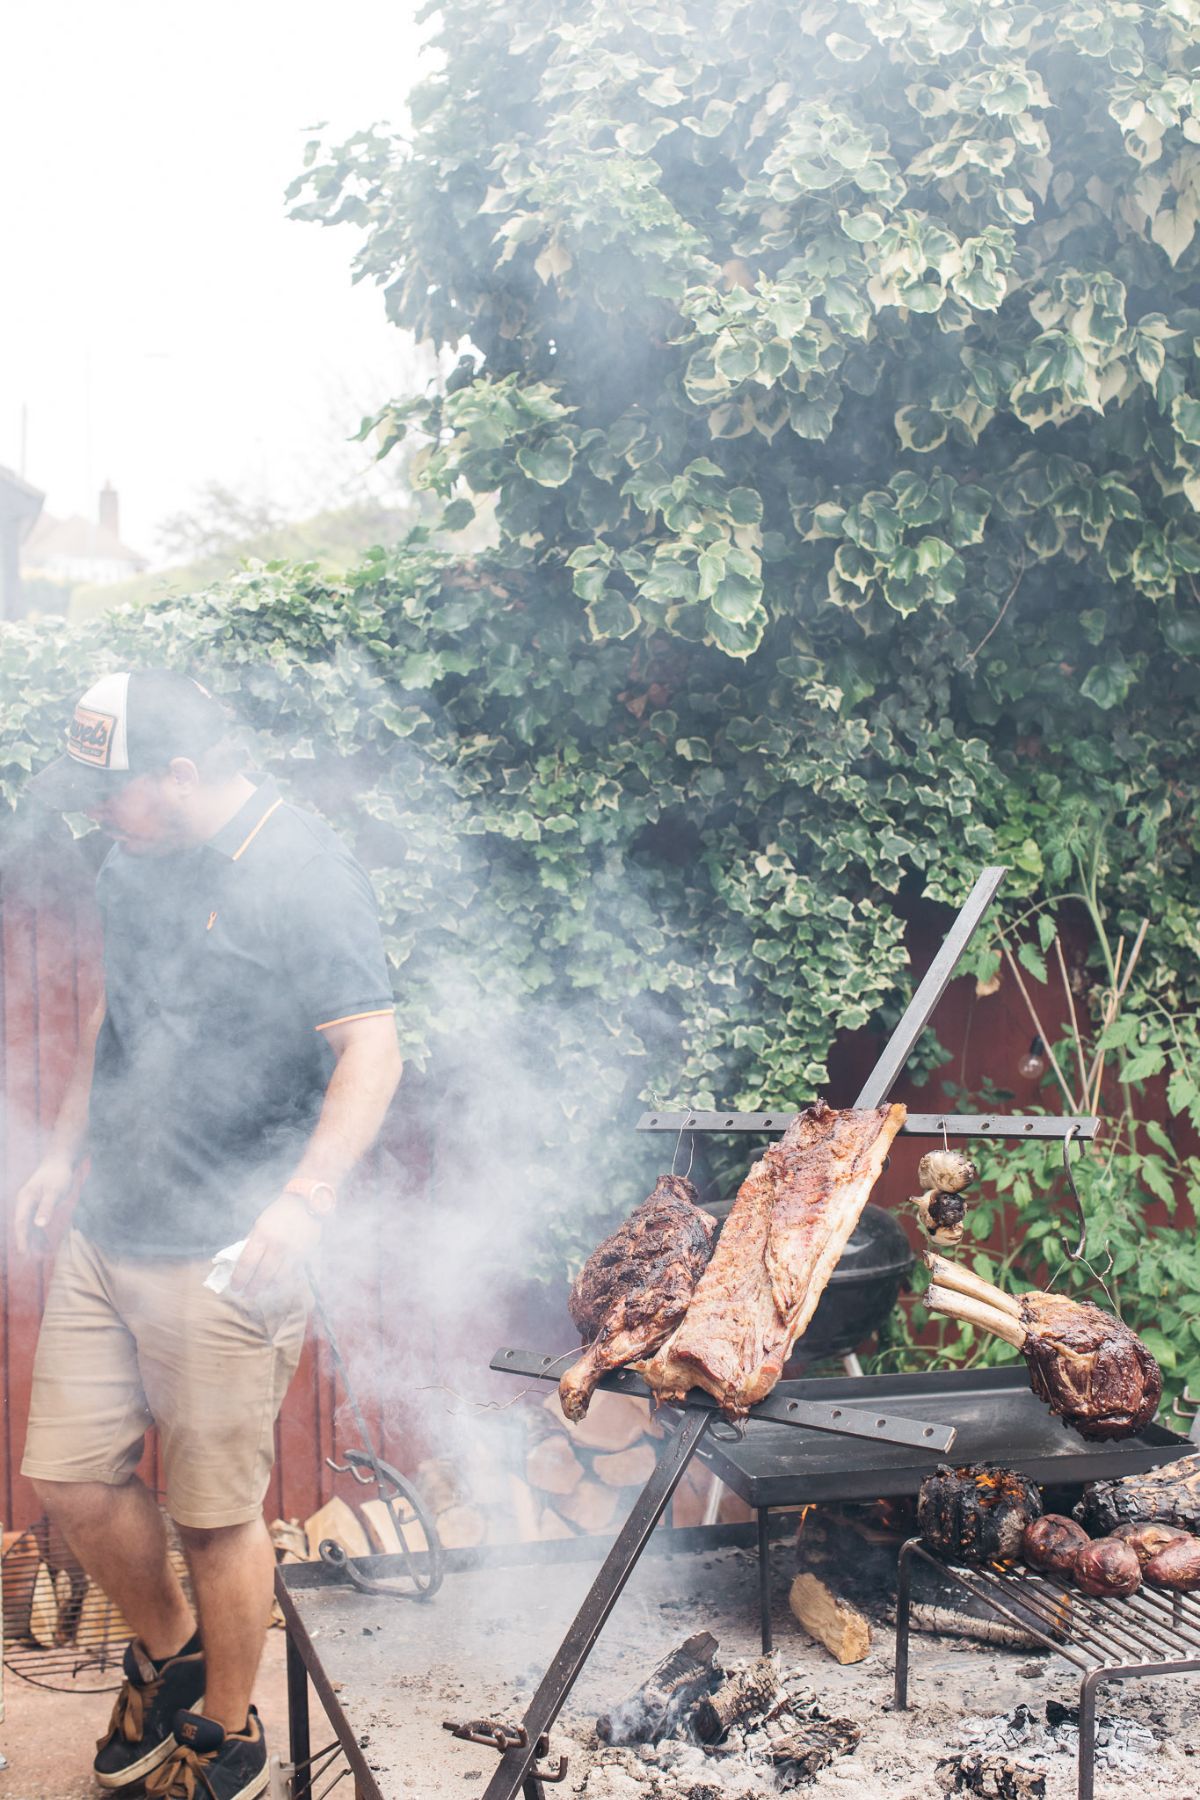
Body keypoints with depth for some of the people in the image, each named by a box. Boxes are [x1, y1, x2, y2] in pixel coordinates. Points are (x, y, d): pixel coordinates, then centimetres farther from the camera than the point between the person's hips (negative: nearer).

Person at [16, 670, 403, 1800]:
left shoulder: (303, 873, -15)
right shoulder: (134, 862, 9)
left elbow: (371, 1050, -19)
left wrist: (303, 1200, -30)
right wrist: (65, 1150, 19)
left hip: (225, 1262, -7)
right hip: (104, 1235, 7)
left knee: (216, 1515, 5)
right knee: (68, 1480, 10)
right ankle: (168, 1652, 36)